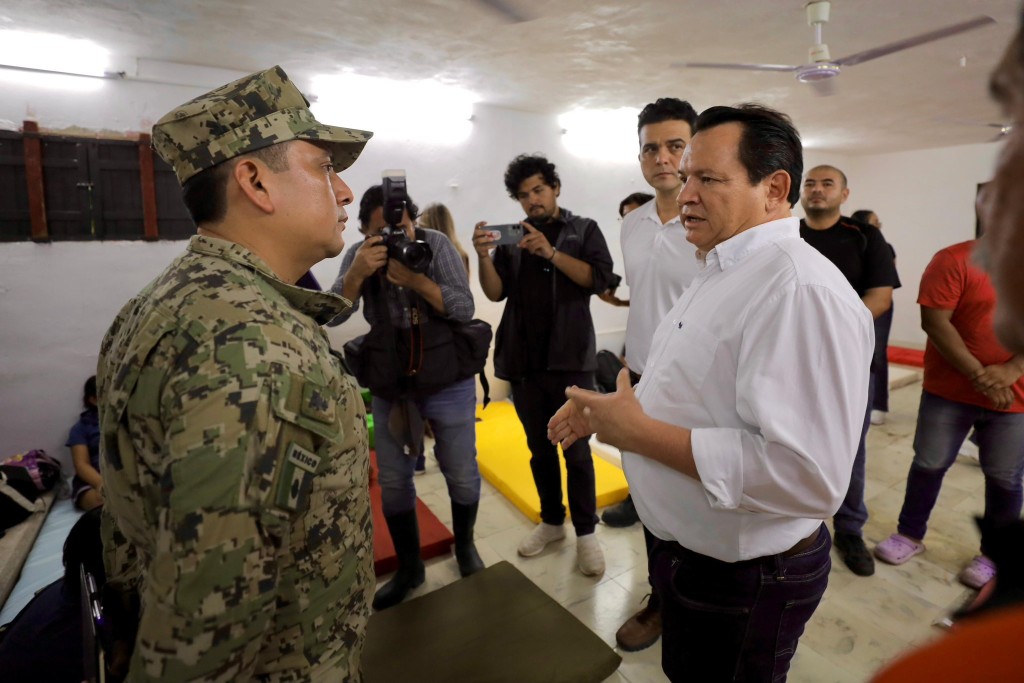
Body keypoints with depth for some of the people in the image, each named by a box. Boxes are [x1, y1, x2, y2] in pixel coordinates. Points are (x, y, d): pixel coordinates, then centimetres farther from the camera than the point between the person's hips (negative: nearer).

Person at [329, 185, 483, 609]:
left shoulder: (436, 245, -10)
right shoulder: (358, 256, -4)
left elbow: (464, 308, -17)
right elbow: (332, 316, -14)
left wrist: (415, 279, -29)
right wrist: (357, 273, -31)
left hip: (448, 380, -2)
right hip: (389, 384, 2)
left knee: (462, 474, 8)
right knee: (392, 481, 9)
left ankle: (464, 545, 37)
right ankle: (409, 567, 30)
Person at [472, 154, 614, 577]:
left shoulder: (583, 229, 6)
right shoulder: (512, 238, 12)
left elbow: (599, 279, -9)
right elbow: (496, 293, 2)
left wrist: (551, 253, -18)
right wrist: (484, 255, -15)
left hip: (570, 358, -3)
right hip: (523, 360, 3)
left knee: (576, 450, 1)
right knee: (539, 448, 13)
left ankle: (585, 533, 16)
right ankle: (551, 521, 28)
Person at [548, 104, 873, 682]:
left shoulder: (800, 288, -27)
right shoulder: (722, 272, 7)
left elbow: (807, 473, -35)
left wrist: (640, 433, -28)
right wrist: (609, 409, 2)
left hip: (744, 584, -8)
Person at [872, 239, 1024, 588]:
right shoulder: (953, 260, -7)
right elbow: (934, 321, -14)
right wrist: (977, 374, -18)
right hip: (950, 389, -3)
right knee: (930, 464, 8)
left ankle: (994, 554, 30)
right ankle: (910, 534, 27)